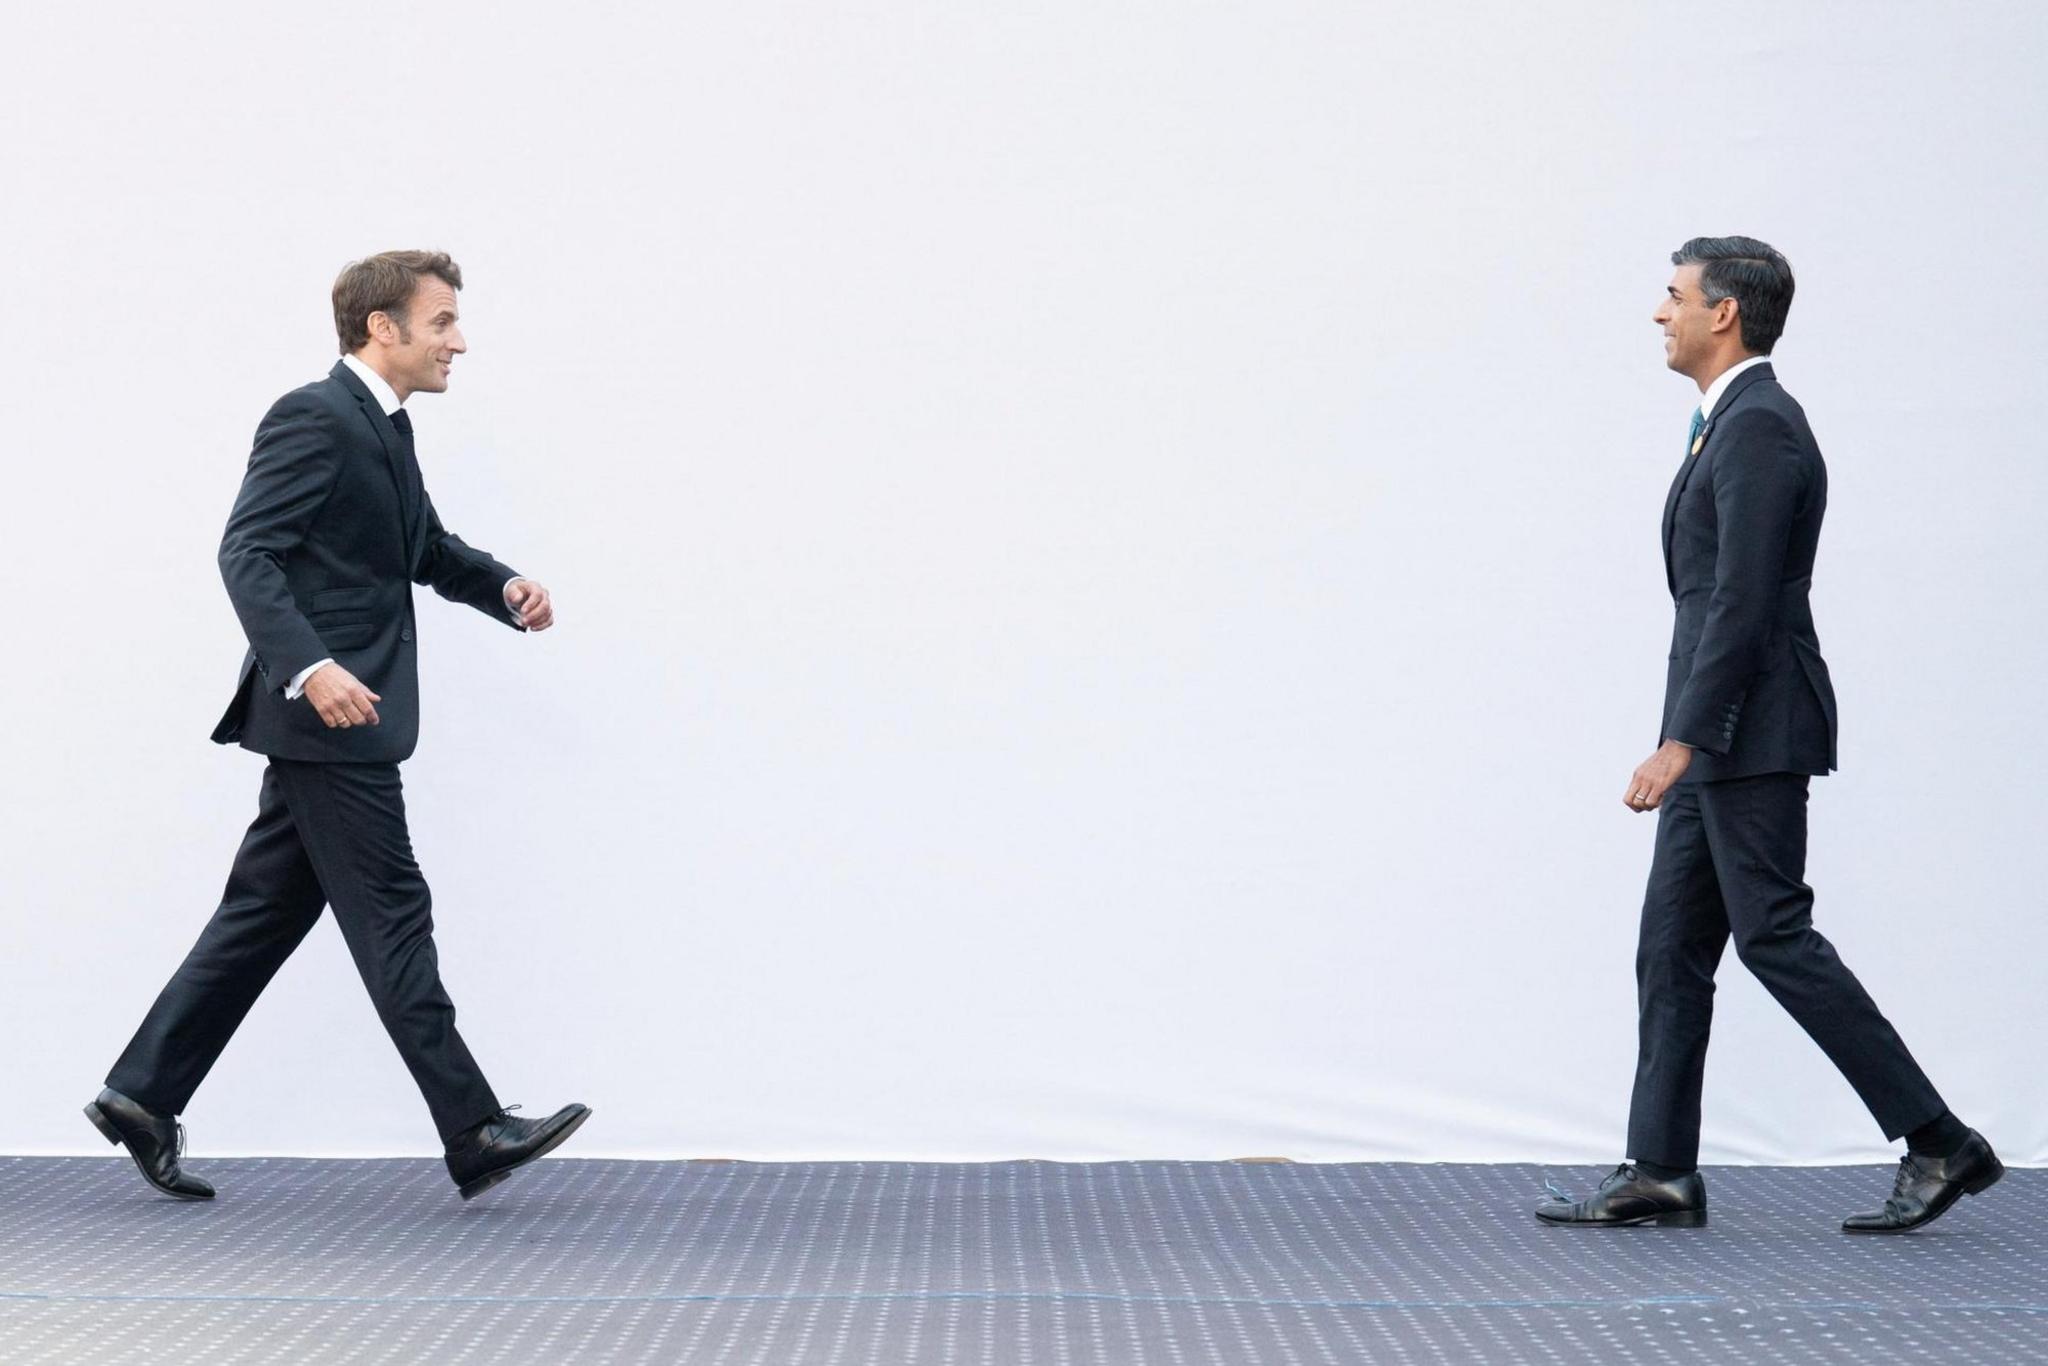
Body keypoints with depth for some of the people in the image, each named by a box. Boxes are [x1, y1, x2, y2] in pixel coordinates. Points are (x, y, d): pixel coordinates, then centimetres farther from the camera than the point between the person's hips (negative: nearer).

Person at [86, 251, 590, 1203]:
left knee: (266, 911, 12)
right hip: (326, 711, -10)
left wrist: (505, 588, 8)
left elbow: (428, 548, 28)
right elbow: (247, 553, -20)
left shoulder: (384, 427, 16)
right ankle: (475, 1137, -2)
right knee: (391, 915, -6)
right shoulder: (313, 418, -13)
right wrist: (311, 666, -32)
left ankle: (142, 1094, 17)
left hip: (329, 724, 10)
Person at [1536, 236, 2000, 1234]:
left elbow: (1742, 603, -22)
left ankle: (1938, 1143, -2)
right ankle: (1660, 1172, 11)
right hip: (1721, 739, 10)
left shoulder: (1758, 426, -15)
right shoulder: (1732, 423, 17)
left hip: (1751, 734, -10)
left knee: (1775, 938, -8)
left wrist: (1680, 743, -23)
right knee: (1672, 946, 8)